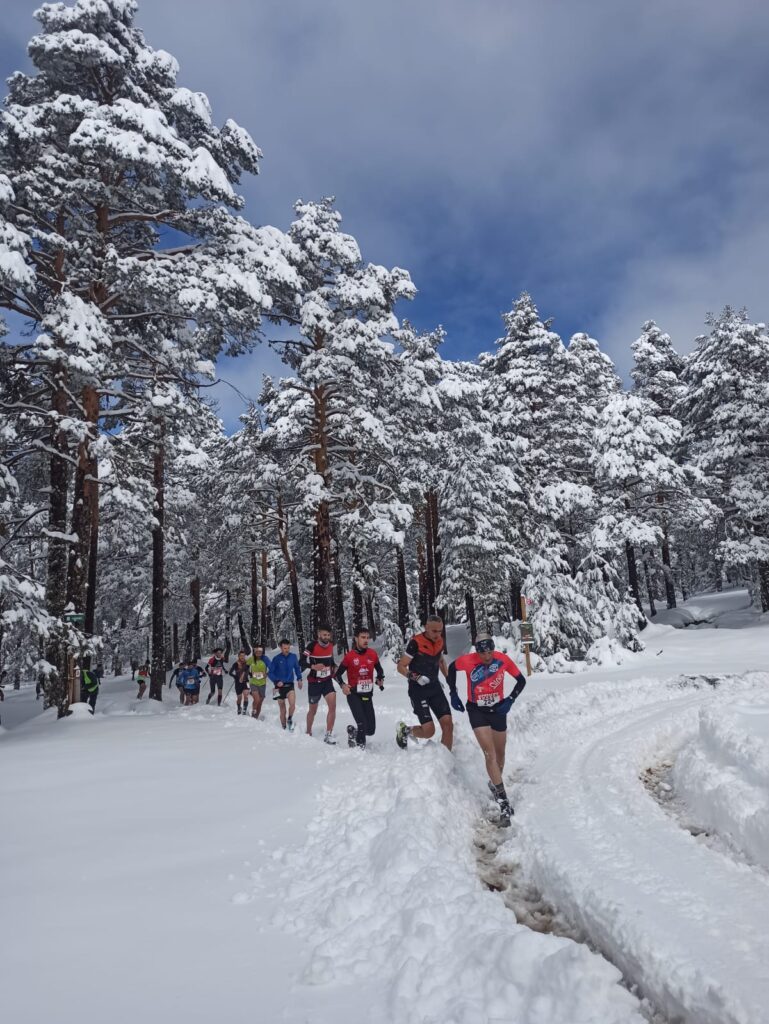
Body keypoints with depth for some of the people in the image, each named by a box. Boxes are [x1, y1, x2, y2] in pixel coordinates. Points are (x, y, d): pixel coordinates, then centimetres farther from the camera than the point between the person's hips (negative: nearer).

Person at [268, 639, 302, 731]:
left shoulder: (293, 657, -2)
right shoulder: (276, 658, -8)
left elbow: (297, 668, 14)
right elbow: (270, 673, -3)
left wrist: (299, 679, 3)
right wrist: (276, 681, -17)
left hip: (290, 685, 0)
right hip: (280, 686, 0)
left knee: (292, 704, -23)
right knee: (282, 709, 7)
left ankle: (290, 719, 4)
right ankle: (284, 728, 24)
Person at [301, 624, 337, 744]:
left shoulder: (331, 646, 1)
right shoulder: (312, 646, -17)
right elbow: (301, 662, -18)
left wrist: (335, 667, 0)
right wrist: (313, 666, -34)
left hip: (327, 681, 4)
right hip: (314, 682, -4)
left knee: (333, 705, -16)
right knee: (313, 710, 11)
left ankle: (328, 735, -9)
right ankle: (308, 732, 36)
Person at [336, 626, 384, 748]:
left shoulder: (373, 654, 0)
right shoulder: (349, 656, -10)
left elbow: (379, 669, 18)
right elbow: (338, 674, 2)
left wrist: (380, 679, -1)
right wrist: (343, 685, -15)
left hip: (368, 696, 4)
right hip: (354, 695, -4)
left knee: (371, 730, 5)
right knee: (362, 726, -16)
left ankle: (353, 731, 34)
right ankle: (360, 748, 10)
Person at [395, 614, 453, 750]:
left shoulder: (439, 642, 1)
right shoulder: (415, 643, -18)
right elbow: (401, 666, -13)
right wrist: (416, 677, -28)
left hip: (435, 687, 6)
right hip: (418, 689, -6)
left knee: (448, 725, -6)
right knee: (429, 731, -11)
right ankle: (405, 730, 19)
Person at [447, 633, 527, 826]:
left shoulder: (503, 659, -19)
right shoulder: (467, 661, -22)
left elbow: (521, 680, -5)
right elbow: (452, 668, 1)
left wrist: (510, 700, -16)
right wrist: (453, 694, 1)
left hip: (498, 709, 2)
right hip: (477, 711, -2)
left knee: (500, 754, 16)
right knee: (490, 755, -13)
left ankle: (495, 784, 43)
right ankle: (504, 802, -8)